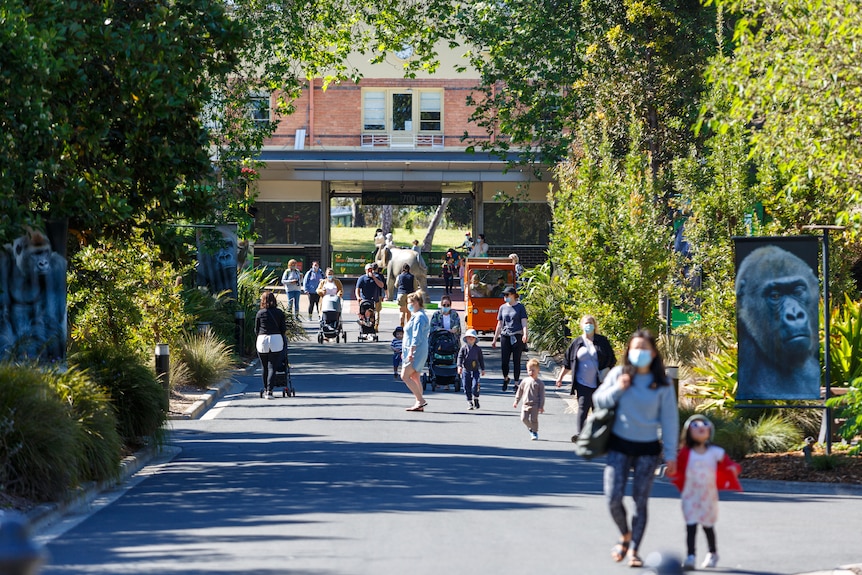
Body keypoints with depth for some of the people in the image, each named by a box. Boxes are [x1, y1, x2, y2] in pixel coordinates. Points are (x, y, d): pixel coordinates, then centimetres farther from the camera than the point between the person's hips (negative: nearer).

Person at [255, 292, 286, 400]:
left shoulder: (260, 313, 2)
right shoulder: (279, 313, 3)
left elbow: (256, 330, 7)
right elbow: (283, 328, 6)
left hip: (262, 339, 0)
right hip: (276, 340, 0)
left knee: (264, 367, 13)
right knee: (272, 367, -1)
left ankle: (266, 389, 17)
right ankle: (269, 390, -12)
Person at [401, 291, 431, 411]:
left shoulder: (419, 317, -14)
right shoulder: (416, 316, 18)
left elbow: (416, 337, -21)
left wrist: (411, 351, -25)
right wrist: (405, 351, 25)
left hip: (416, 351, -11)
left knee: (405, 376, -12)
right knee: (414, 378, 10)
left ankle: (420, 400, -13)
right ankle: (419, 404, 11)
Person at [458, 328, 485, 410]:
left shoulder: (477, 349, 5)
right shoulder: (463, 348, 3)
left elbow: (481, 359, 12)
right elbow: (460, 357, -2)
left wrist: (483, 369, 12)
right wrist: (459, 366, -16)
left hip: (475, 370, 0)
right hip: (466, 370, 0)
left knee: (475, 385, -14)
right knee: (467, 387, 0)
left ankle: (476, 399, 6)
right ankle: (469, 402, 9)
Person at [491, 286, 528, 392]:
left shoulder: (520, 307, 2)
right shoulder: (503, 307, 12)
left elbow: (524, 322, -5)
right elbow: (499, 325, 16)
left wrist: (525, 334, -22)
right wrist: (494, 339, 15)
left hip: (517, 336, -3)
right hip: (505, 336, 3)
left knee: (516, 361, 0)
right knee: (504, 361, -1)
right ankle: (505, 379, 24)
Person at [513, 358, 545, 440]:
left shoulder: (539, 383, -2)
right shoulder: (525, 381, 8)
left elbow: (542, 395, -2)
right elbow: (519, 391, 17)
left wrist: (541, 406, -6)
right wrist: (516, 401, 15)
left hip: (535, 405, -4)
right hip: (526, 404, 4)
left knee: (533, 419, -7)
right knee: (524, 418, -2)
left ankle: (535, 432, 11)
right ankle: (531, 429, 23)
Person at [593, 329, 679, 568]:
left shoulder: (662, 385, -1)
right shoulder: (618, 374, 1)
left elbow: (669, 420, 1)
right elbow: (598, 400, 6)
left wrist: (671, 455, -2)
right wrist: (617, 389, -13)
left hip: (648, 449, 0)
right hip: (619, 445, 1)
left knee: (640, 501, 2)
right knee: (613, 498, -8)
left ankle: (633, 550, 12)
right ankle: (625, 535, 20)